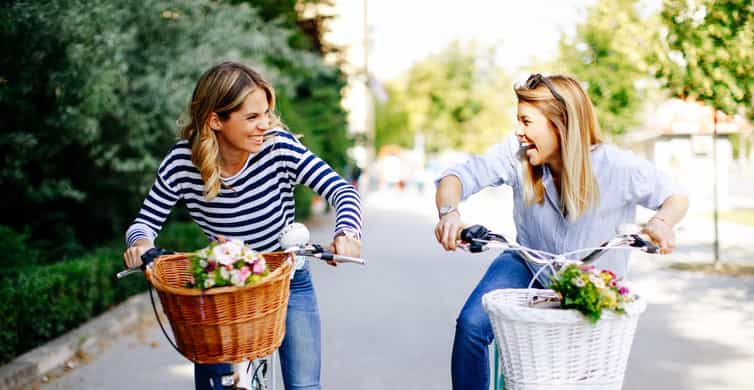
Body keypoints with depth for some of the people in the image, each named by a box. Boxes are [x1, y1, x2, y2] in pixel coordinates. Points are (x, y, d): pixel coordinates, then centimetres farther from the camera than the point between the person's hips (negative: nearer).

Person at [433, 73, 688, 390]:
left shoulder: (618, 167, -25)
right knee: (471, 324, -22)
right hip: (528, 266, 1)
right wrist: (449, 212, -45)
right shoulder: (517, 154, -20)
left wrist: (662, 222, -37)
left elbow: (676, 197, -12)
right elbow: (457, 177, -21)